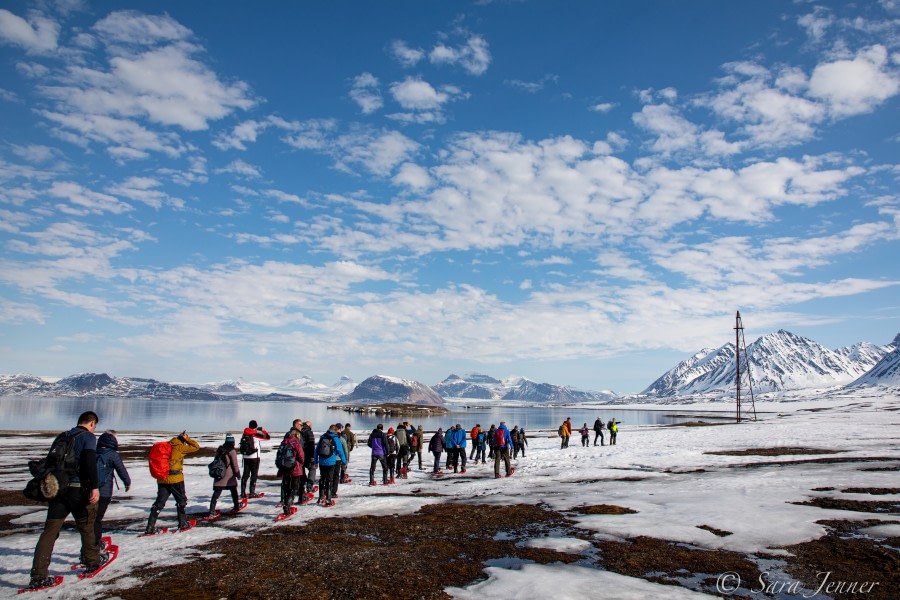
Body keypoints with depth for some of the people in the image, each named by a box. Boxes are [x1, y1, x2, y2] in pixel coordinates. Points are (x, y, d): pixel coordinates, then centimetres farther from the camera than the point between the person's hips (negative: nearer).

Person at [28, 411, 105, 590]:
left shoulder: (61, 437, 17)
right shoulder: (88, 436, -4)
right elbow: (90, 462, -18)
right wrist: (95, 486, -20)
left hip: (57, 488, 5)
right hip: (77, 488, -5)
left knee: (50, 530, 3)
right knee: (86, 526, 11)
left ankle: (39, 576, -3)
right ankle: (93, 561, 25)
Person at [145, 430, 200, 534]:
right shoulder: (180, 447, -7)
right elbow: (196, 447, -5)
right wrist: (186, 438, 0)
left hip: (162, 479, 5)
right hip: (176, 479, -5)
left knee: (159, 503, 9)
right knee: (181, 500, 12)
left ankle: (150, 527, 3)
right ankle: (182, 523, 16)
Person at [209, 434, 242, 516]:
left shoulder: (220, 449, 7)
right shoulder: (232, 451, -11)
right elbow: (235, 464, -8)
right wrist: (238, 474, 4)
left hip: (219, 475, 4)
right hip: (229, 476, -4)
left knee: (216, 493, 0)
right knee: (233, 490, 17)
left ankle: (212, 511, -8)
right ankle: (236, 506, 28)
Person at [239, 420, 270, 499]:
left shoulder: (244, 434, 5)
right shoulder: (255, 434, -11)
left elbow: (241, 446, 15)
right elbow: (268, 437, -4)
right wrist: (263, 430, 9)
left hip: (245, 457, 5)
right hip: (254, 457, -5)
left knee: (245, 475, 10)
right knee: (254, 475, 2)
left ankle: (243, 493, 11)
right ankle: (252, 492, -1)